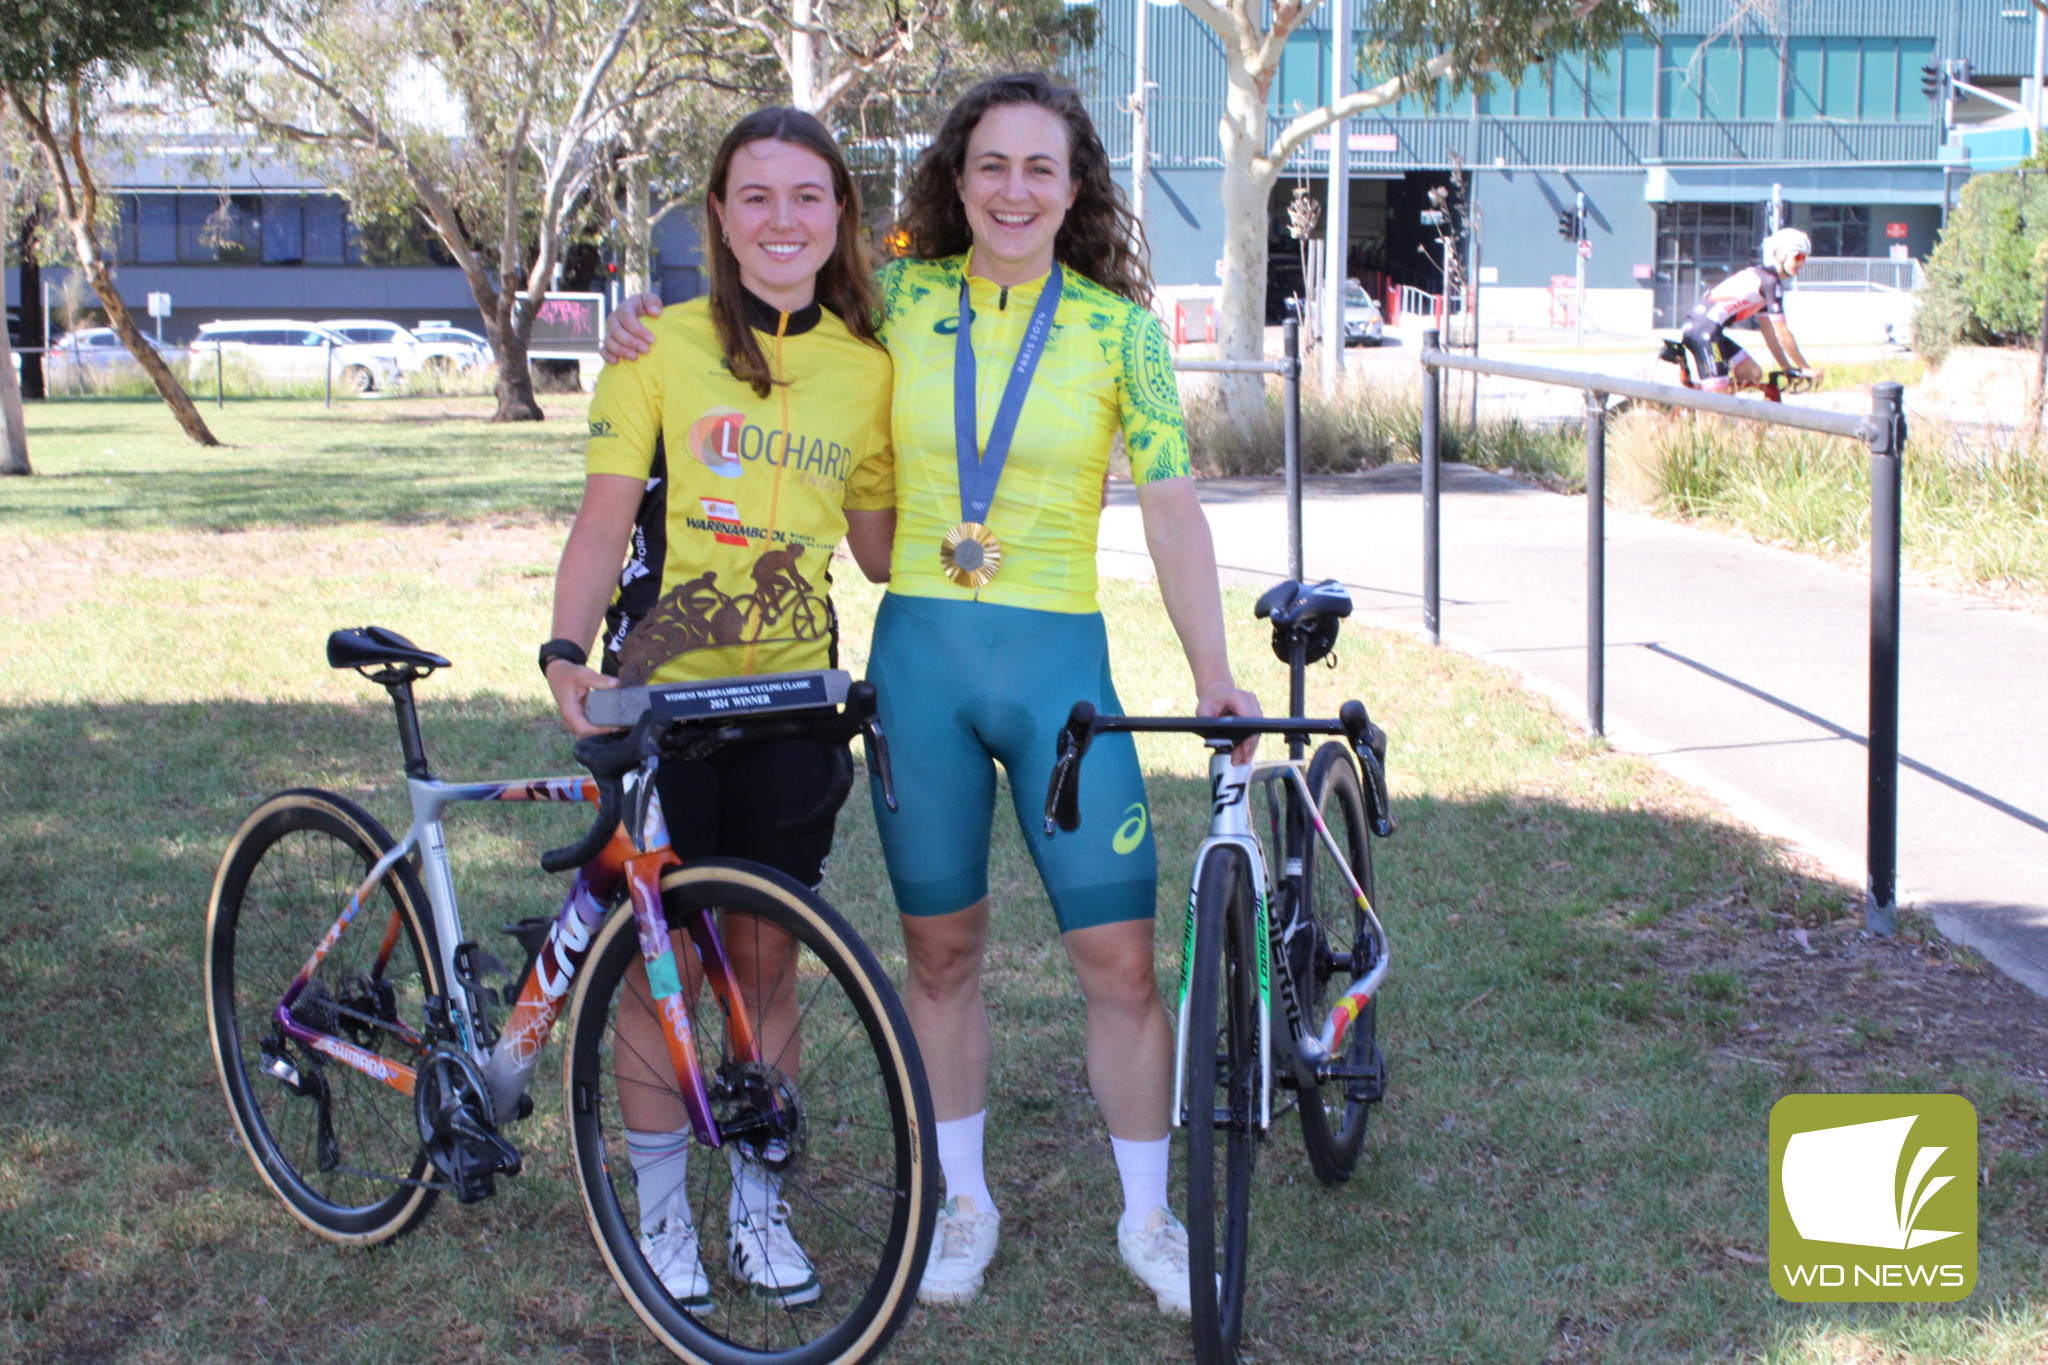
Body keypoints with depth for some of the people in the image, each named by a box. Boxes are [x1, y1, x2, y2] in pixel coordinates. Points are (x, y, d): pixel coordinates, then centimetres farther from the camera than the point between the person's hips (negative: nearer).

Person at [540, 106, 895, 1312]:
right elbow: (605, 520, -7)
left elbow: (880, 545, 12)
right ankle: (662, 1206, 19)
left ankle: (758, 1203, 23)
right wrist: (567, 649, -21)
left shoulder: (867, 368, 5)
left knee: (764, 963, 8)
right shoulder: (662, 347, -4)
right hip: (658, 691, -2)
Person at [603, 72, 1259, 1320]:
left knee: (1121, 957, -1)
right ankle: (965, 1200, 28)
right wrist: (656, 328, 3)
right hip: (920, 656, 2)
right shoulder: (903, 299, 2)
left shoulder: (1119, 327, -2)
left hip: (1060, 662, -1)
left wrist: (1214, 677, -7)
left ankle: (1149, 1217, 17)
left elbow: (1172, 509, -2)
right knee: (941, 947, 10)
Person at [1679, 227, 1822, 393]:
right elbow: (1782, 334, -9)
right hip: (1705, 330, -10)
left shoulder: (1760, 277, 20)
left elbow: (1769, 332, 22)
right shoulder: (1771, 282, -9)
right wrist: (1806, 368, -1)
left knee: (1754, 374, 11)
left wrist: (1788, 369, 21)